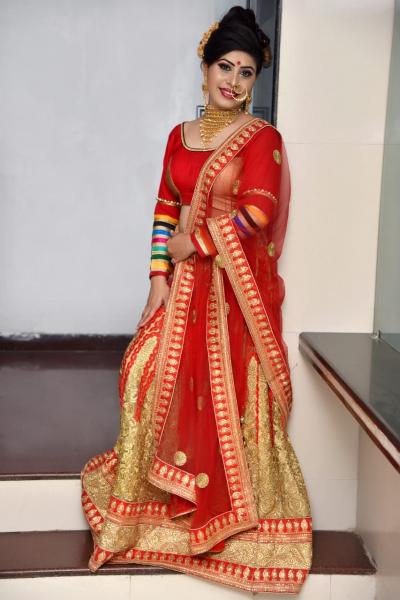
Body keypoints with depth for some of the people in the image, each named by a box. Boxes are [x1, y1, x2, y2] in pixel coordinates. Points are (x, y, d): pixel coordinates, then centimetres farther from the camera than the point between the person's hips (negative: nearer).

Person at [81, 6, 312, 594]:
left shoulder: (262, 137, -4)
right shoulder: (180, 136, 12)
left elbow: (257, 212, -15)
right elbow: (166, 210, 9)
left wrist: (196, 241, -10)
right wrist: (159, 279, 1)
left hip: (237, 283, -4)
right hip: (186, 280, 5)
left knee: (229, 390, 0)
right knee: (151, 369, -2)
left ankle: (236, 510, 20)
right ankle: (158, 492, 19)